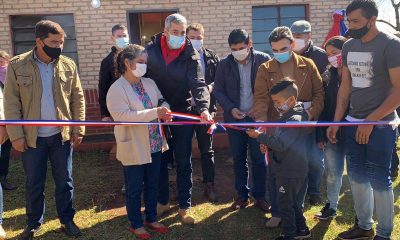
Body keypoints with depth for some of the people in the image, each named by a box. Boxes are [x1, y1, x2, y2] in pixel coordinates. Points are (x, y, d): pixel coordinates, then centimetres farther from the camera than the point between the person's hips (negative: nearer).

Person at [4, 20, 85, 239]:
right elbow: (11, 103, -5)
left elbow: (77, 98, 4)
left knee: (64, 181, 12)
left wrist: (78, 129, -1)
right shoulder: (17, 65, -6)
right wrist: (16, 135, -9)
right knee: (33, 184, 12)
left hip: (62, 134, 2)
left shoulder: (68, 65, -1)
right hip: (32, 137, -1)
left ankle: (67, 220, 30)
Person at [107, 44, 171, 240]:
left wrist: (165, 109, -13)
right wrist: (155, 113, -28)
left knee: (152, 185, 19)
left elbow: (162, 100, 13)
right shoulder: (116, 89, -15)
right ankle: (136, 224, 30)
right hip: (134, 148, -6)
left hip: (154, 145, 6)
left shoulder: (149, 83, 6)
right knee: (134, 189, 11)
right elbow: (123, 116, -25)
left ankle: (151, 219, 38)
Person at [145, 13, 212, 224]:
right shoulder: (151, 50, -4)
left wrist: (203, 108, -38)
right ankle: (162, 201, 32)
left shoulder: (190, 55, -8)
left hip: (183, 114, -1)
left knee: (183, 162, 6)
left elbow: (198, 84, -20)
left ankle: (185, 206, 20)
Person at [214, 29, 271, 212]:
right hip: (234, 118, 2)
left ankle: (259, 196, 22)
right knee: (238, 159, 11)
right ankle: (242, 195, 25)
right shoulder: (224, 64, -1)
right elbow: (218, 90, 3)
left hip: (258, 117, -2)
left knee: (259, 159, 7)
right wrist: (230, 108, -11)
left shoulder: (263, 60, -7)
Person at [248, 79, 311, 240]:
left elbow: (281, 143, -28)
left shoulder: (295, 119, -23)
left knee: (285, 203, 4)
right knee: (293, 202, 21)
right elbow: (280, 137, 21)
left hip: (290, 172, -10)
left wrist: (260, 136, -24)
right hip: (289, 168, 10)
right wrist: (266, 141, 8)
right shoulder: (288, 115, 9)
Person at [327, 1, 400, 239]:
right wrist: (336, 122, 7)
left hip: (380, 125, -6)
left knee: (378, 180, 2)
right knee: (357, 177, 13)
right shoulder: (349, 46, 8)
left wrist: (371, 121, -14)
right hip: (353, 123, 6)